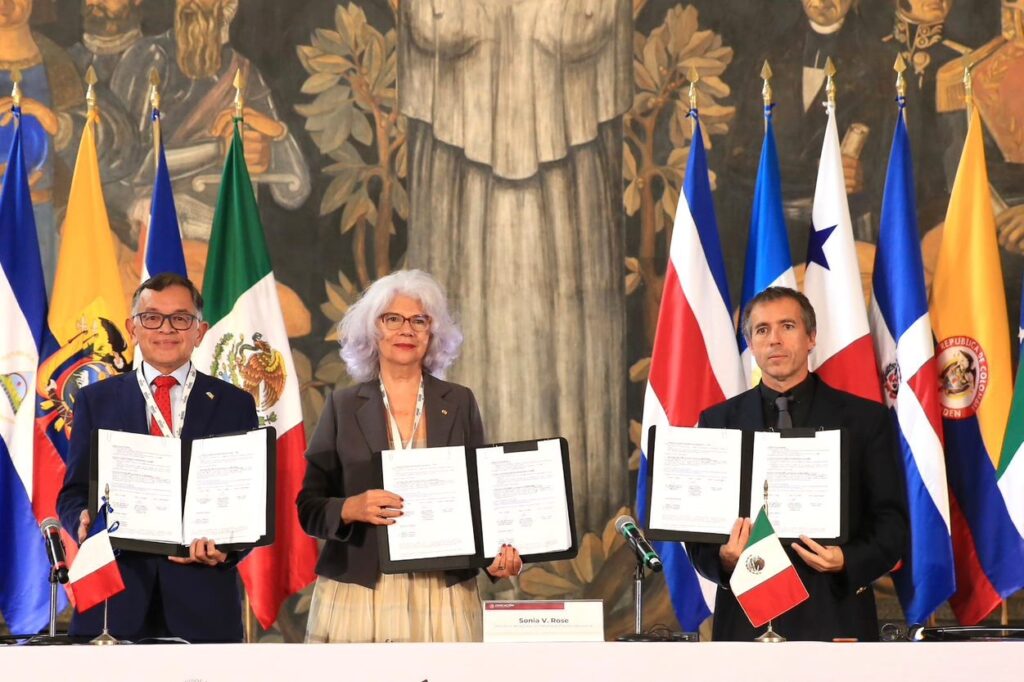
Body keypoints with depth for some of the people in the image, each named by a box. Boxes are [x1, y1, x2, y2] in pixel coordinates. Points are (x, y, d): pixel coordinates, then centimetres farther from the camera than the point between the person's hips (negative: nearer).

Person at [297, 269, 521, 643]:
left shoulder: (459, 403, 11)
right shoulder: (343, 406, 8)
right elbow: (309, 506, 5)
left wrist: (497, 555, -8)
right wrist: (352, 509, -15)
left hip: (444, 595, 1)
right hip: (358, 594, -1)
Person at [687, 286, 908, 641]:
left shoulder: (865, 419, 7)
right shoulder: (718, 422, 11)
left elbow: (892, 523, 5)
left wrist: (848, 562, -15)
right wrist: (722, 560, -11)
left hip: (834, 619, -1)